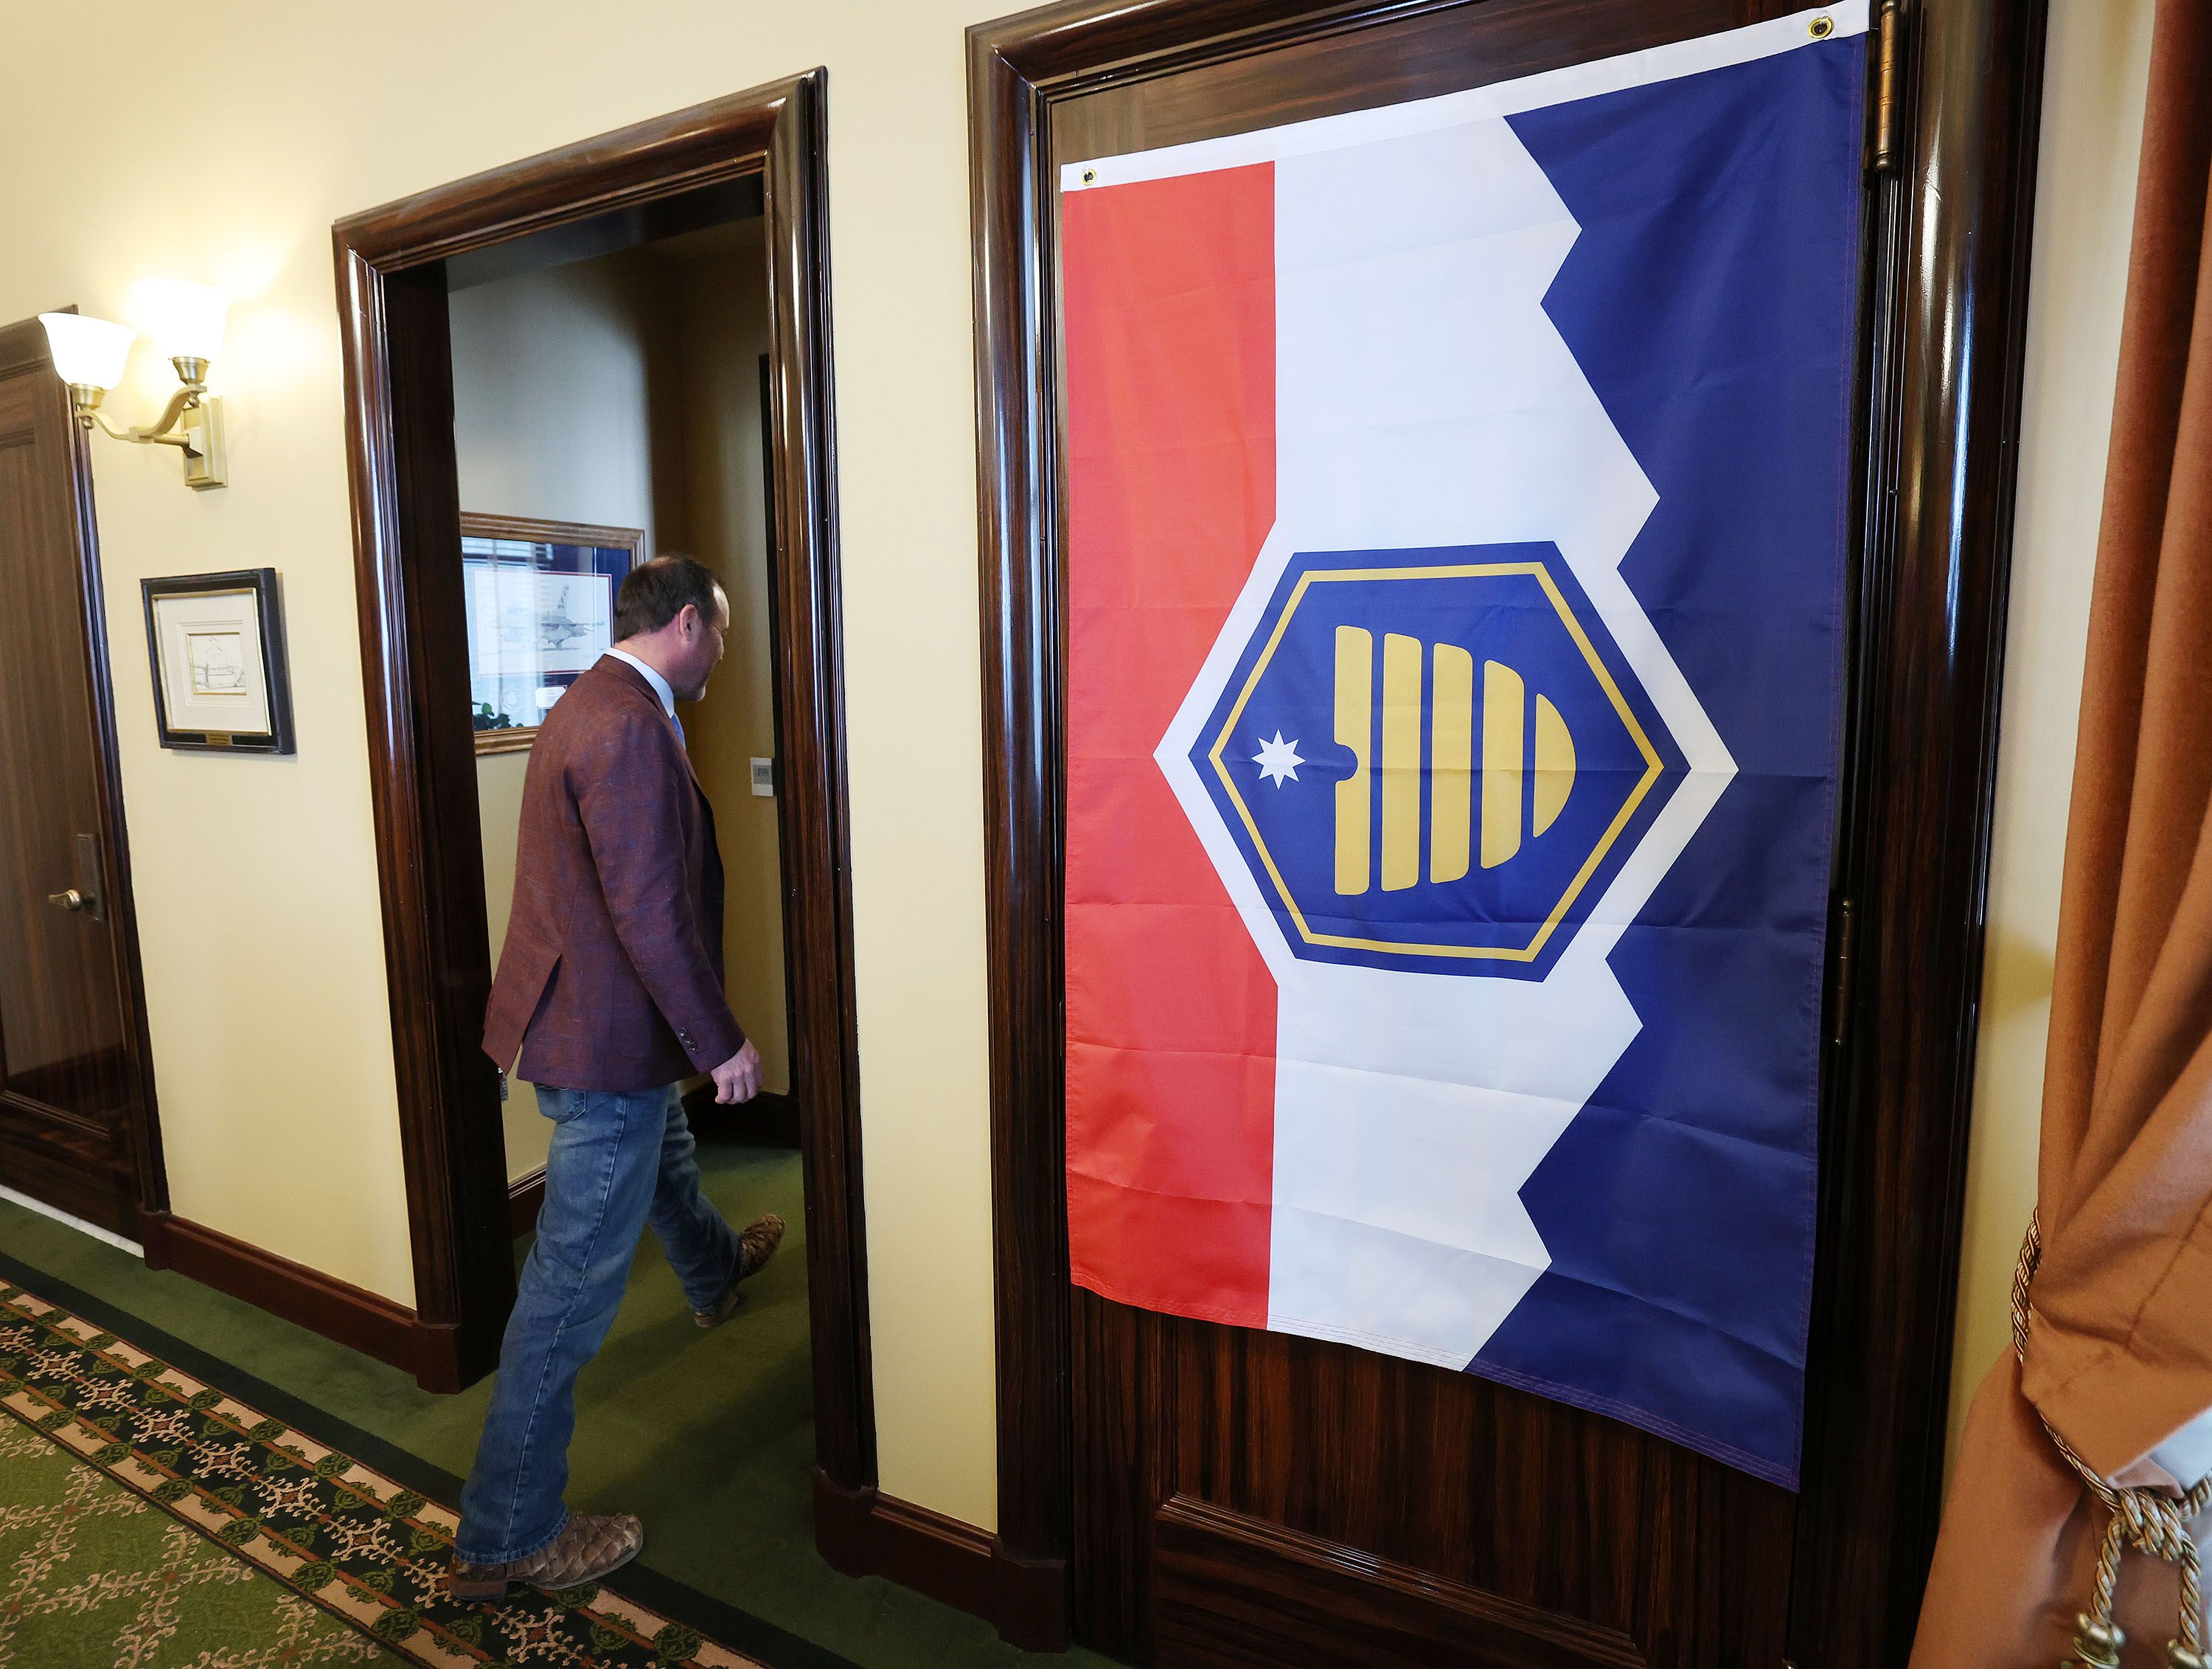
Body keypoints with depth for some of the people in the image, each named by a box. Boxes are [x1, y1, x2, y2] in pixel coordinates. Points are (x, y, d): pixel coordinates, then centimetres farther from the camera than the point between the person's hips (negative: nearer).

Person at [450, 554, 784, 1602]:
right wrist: (721, 1042, -19)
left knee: (663, 1152, 36)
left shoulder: (591, 703, 8)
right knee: (574, 1280, 0)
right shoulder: (631, 729, -26)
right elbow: (648, 912, -28)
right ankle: (505, 1537, 15)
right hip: (608, 1039, -11)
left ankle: (716, 1275, 66)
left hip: (580, 1019, 11)